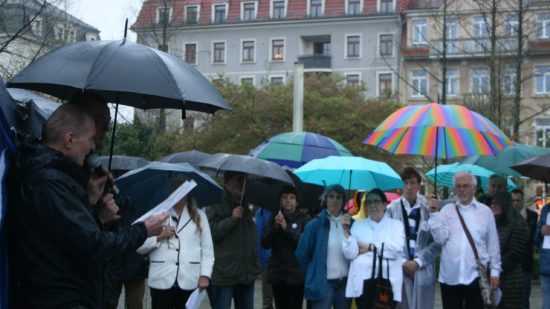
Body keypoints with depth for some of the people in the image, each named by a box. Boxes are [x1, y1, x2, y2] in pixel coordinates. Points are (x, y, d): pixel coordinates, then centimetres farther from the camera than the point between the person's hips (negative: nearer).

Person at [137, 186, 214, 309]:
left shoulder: (199, 215, 11)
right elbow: (139, 247, 3)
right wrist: (159, 237, -10)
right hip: (161, 281, -1)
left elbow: (207, 249, 5)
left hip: (189, 282, 1)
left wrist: (205, 275, -4)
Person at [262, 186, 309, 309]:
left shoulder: (303, 218, 0)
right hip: (277, 273, 3)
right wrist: (275, 227, -12)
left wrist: (287, 228, -16)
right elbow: (265, 243, 3)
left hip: (296, 273, -3)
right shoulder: (274, 218, 9)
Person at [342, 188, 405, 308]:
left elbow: (397, 247, -8)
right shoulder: (358, 225, 14)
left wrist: (370, 247, -4)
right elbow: (350, 254, 3)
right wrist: (346, 231, -9)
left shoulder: (396, 224, 11)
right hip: (362, 283, 1)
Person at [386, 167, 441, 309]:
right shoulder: (392, 208, 2)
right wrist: (402, 262, -6)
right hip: (399, 270, 0)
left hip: (423, 271, 0)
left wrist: (418, 262, -8)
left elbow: (437, 242, -2)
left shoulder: (429, 208, -1)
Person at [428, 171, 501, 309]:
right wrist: (434, 214, -8)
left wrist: (495, 271, 5)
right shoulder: (447, 209, 5)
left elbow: (493, 244, 7)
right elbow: (440, 239, -3)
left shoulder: (485, 211, 4)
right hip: (449, 276, 1)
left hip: (476, 276, -1)